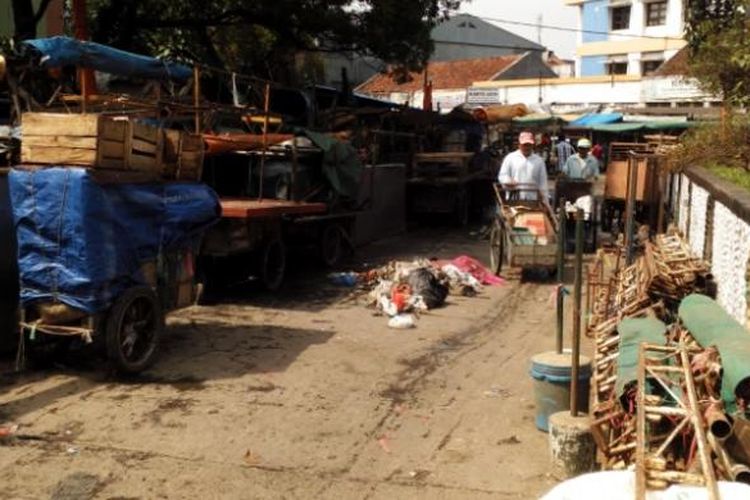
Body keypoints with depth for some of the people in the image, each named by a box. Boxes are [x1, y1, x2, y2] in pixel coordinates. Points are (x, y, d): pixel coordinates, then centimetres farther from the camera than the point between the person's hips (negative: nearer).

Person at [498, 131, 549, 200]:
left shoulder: (538, 161, 11)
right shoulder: (510, 158, 7)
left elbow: (543, 182, 11)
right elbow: (502, 176, 6)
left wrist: (544, 202, 6)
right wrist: (509, 181, -17)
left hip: (532, 200, 1)